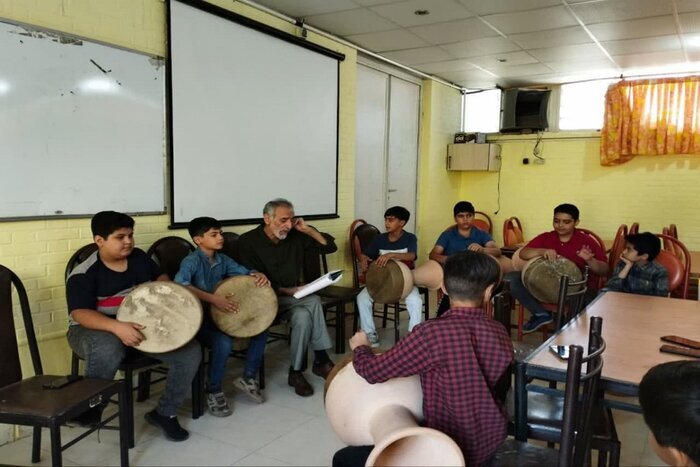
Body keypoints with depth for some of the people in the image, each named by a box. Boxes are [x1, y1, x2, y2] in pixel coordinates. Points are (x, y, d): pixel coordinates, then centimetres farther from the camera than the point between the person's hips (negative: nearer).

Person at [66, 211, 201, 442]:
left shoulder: (139, 258, 4)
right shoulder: (83, 274, -14)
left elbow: (161, 277, 20)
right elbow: (80, 313, -24)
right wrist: (117, 327, -41)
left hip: (143, 326, 5)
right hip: (97, 329, -5)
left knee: (190, 351, -17)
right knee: (108, 350, -43)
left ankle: (164, 412, 2)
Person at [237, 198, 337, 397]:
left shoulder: (295, 236, 1)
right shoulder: (248, 241, -10)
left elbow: (330, 246, 5)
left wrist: (307, 229, -9)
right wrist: (286, 291, -21)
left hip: (294, 296, 5)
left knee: (303, 316, -30)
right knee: (313, 302, -29)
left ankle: (297, 372, -14)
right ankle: (321, 360, -13)